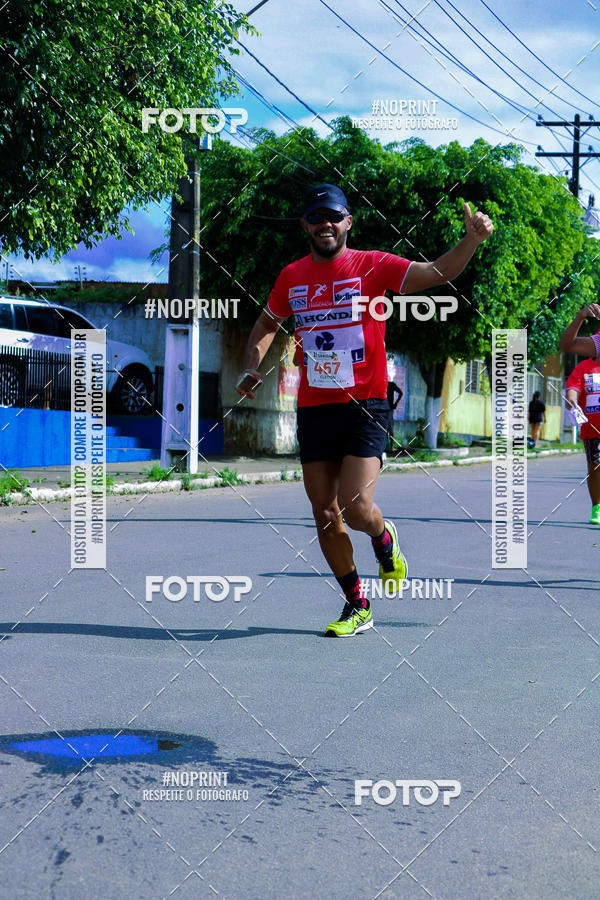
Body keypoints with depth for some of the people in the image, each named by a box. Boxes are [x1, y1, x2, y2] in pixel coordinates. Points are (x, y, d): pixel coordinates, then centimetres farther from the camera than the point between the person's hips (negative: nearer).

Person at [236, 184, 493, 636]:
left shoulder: (372, 266, -3)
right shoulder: (292, 276, 9)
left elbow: (436, 272, -14)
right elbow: (267, 323, 25)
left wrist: (472, 241, -31)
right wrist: (252, 367, 8)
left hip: (365, 407, -4)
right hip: (313, 409, 4)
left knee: (356, 508, -15)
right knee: (325, 514, 5)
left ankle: (385, 541, 22)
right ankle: (357, 605, 21)